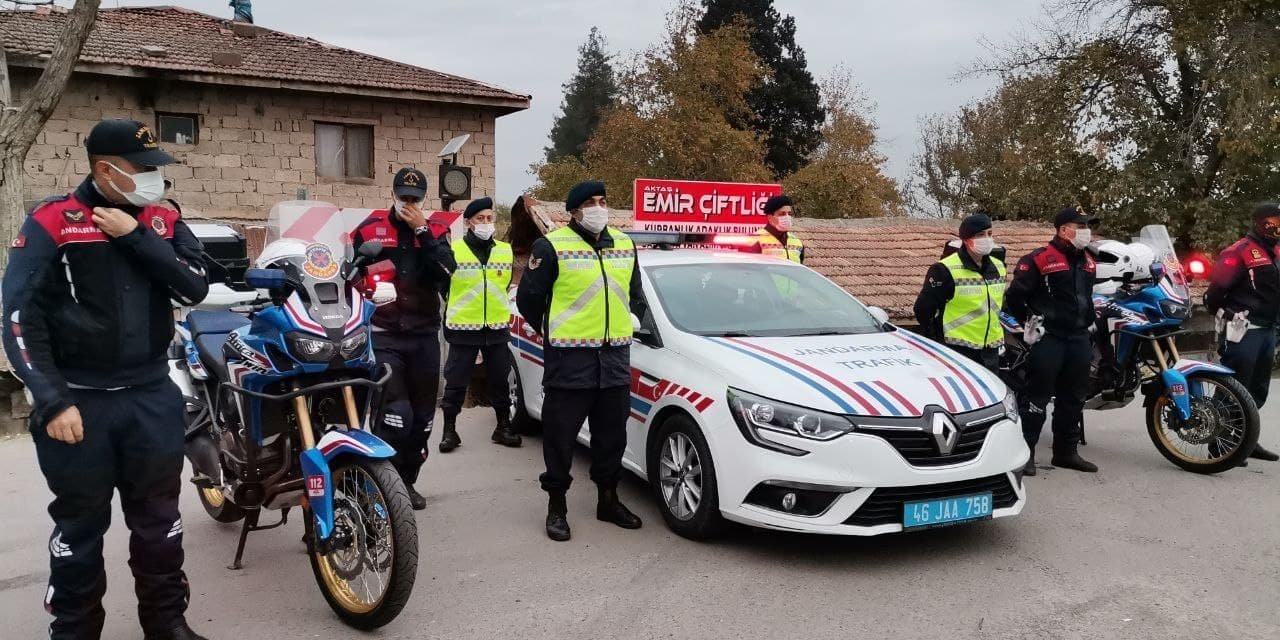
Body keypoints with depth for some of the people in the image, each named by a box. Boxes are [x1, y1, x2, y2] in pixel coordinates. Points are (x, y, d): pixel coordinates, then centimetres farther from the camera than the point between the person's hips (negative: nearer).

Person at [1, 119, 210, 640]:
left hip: (152, 397, 3)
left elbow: (195, 288, -8)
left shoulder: (164, 222, 6)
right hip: (78, 401, -3)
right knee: (79, 526, 9)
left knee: (159, 519, 13)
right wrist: (52, 402, -15)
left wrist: (134, 236, -15)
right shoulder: (50, 223, -6)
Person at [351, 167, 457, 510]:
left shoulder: (434, 232, 6)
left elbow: (446, 272, -12)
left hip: (425, 336, 3)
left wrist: (422, 231, -14)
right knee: (397, 414, -18)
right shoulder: (369, 229, 2)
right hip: (384, 336, -3)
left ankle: (407, 481, 26)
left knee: (422, 416, 11)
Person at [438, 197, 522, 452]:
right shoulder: (453, 250, -7)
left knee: (500, 380, 12)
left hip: (497, 328, 4)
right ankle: (449, 430, 14)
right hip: (462, 328, -3)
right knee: (456, 382, 3)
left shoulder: (505, 250, 5)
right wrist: (461, 308, 9)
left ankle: (503, 427, 23)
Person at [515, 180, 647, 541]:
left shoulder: (624, 245, 12)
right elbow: (528, 297, -1)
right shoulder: (552, 246, -7)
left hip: (616, 356, 6)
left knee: (612, 433, 14)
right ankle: (556, 507, 15)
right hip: (568, 359, -5)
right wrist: (551, 332, 7)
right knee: (560, 433, 1)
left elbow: (635, 293, 26)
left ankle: (608, 500, 29)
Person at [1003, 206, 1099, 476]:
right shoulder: (1039, 260, -11)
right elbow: (1015, 296, -9)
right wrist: (1029, 322, -4)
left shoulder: (1088, 262, 15)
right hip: (1048, 339, -8)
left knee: (1073, 399, 12)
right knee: (1037, 397, -6)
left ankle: (1066, 451, 23)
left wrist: (1087, 321, 20)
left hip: (1079, 339, 8)